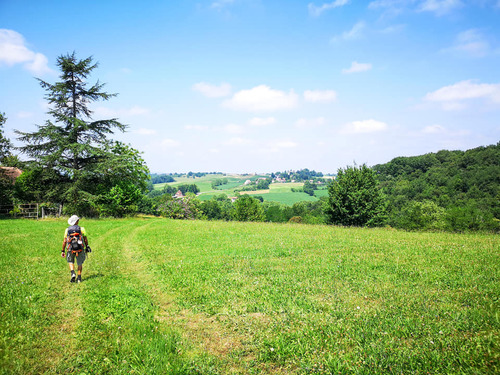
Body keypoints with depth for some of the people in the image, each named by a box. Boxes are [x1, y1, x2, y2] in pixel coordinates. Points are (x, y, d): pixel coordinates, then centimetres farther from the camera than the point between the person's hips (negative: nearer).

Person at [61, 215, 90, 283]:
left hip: (70, 249, 1)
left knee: (70, 261, 22)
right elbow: (85, 239, 1)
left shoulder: (67, 229, 2)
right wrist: (87, 247, 14)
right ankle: (79, 278, 16)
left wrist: (63, 251, 8)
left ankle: (73, 273, -2)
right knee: (80, 263, 16)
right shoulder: (81, 229, -2)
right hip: (80, 249, -1)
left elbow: (64, 241, 2)